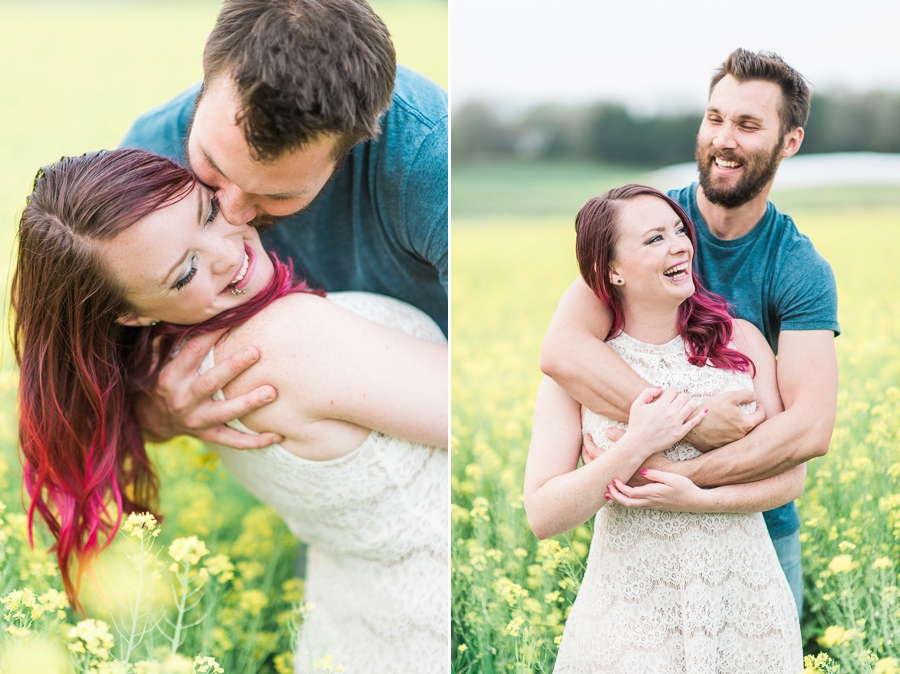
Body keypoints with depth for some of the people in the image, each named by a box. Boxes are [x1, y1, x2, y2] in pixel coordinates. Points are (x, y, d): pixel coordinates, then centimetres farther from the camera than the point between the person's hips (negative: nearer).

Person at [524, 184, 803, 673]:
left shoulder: (740, 340, 0)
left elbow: (791, 475, -1)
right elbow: (543, 516, -11)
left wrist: (698, 499, -17)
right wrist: (637, 445, -21)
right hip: (631, 610, -2)